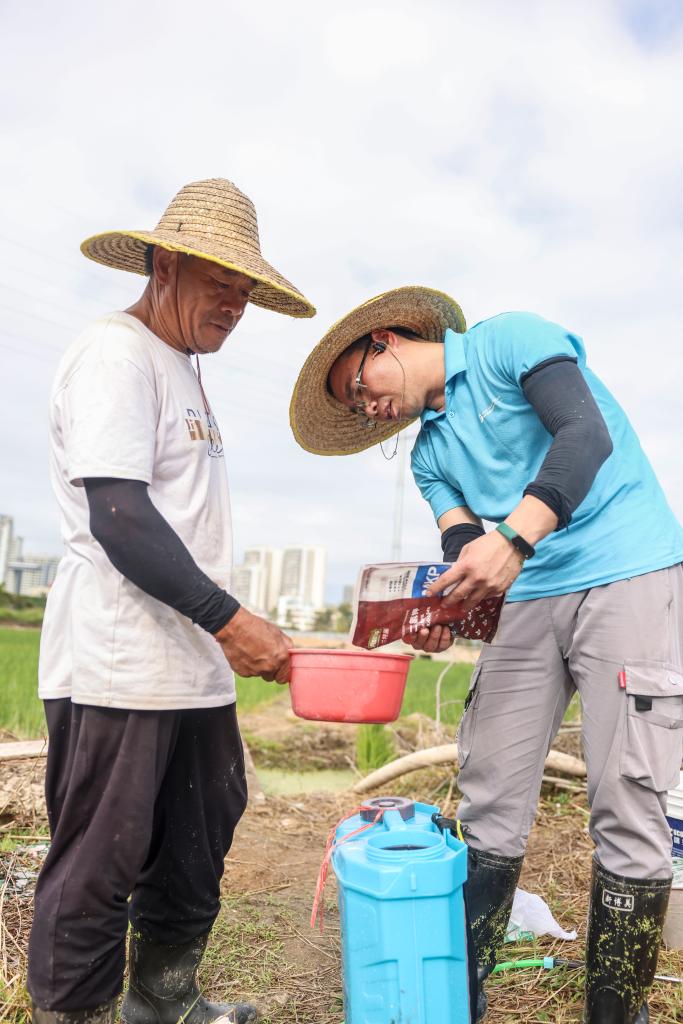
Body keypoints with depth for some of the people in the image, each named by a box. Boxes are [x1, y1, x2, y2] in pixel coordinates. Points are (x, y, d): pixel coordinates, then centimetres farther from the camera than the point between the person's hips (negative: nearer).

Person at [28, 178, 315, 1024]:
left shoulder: (183, 369, 18)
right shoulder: (115, 353, -10)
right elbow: (117, 516, -20)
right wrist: (227, 618, -23)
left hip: (194, 668, 10)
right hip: (118, 670, -9)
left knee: (194, 850, 18)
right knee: (99, 866, 1)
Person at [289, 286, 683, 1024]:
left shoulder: (507, 341, 0)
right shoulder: (429, 454, 17)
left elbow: (587, 434, -16)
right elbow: (470, 558, 7)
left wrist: (514, 539, -28)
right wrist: (439, 612, -14)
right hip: (531, 602, 6)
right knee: (488, 809, 3)